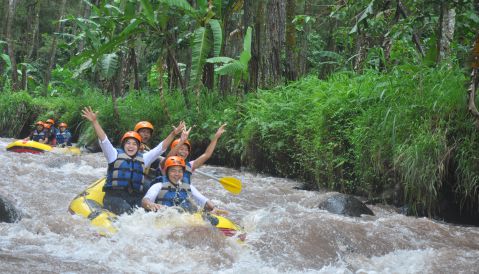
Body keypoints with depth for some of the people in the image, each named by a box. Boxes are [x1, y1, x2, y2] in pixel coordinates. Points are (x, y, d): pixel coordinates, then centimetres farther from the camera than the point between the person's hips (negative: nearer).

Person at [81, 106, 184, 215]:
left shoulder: (142, 158, 19)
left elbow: (161, 148, 18)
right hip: (115, 197, -4)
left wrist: (173, 134, 8)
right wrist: (94, 121, -17)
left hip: (135, 199, 4)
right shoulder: (115, 154, 8)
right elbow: (103, 140, -5)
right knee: (128, 212, -30)